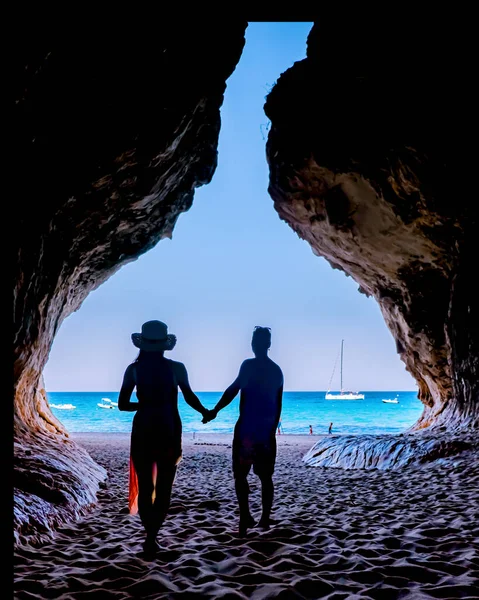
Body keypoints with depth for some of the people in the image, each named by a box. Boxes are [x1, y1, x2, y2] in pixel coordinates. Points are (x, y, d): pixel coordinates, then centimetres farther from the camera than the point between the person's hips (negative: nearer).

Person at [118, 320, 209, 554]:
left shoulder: (134, 369, -4)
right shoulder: (176, 368, -5)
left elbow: (122, 404, -2)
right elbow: (190, 397, 4)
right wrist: (205, 412, 22)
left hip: (143, 432, 1)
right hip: (169, 432, -1)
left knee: (144, 488, 11)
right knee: (163, 489, 8)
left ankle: (151, 536, 9)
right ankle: (151, 536, 1)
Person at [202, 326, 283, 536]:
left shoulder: (249, 365, -8)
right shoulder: (277, 370, 12)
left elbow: (233, 390, -16)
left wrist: (215, 411, -12)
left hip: (247, 428, -6)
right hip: (267, 430, 6)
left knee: (240, 473, -2)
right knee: (265, 476, 11)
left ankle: (245, 516, -10)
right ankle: (265, 518, 15)